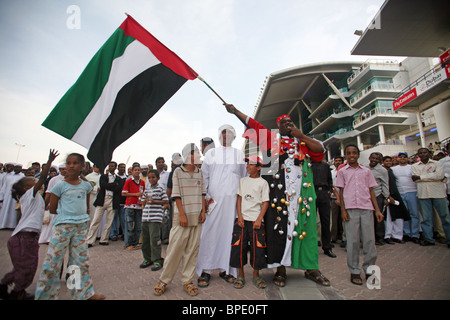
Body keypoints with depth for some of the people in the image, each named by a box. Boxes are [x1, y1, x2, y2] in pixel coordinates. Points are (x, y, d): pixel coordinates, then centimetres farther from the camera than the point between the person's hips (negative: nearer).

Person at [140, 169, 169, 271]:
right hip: (145, 217, 6)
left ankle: (157, 260, 3)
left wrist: (154, 201, -12)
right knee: (145, 239, 13)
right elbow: (143, 203, 19)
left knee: (154, 239, -8)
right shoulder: (146, 190, 15)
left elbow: (166, 201, -4)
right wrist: (146, 199, -3)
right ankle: (147, 259, 28)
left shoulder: (160, 189, -2)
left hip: (156, 217, -6)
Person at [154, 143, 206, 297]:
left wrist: (203, 211, 4)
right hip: (182, 215, -4)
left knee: (193, 249, 8)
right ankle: (164, 280, 21)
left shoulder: (199, 172, 9)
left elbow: (202, 193, 11)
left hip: (197, 216, 4)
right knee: (175, 248, 2)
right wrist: (182, 215, -11)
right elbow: (176, 195, -7)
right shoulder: (178, 171, -3)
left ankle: (187, 281, 22)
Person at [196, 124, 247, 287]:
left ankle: (225, 268, 15)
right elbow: (204, 176, 9)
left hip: (233, 199, 1)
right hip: (214, 198, 0)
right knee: (210, 231, -2)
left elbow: (244, 176, 13)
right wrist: (205, 196, -2)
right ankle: (205, 270, 8)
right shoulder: (211, 153, 12)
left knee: (229, 231, 2)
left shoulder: (239, 154, 14)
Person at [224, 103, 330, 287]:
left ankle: (310, 269, 18)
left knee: (306, 227, 5)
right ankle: (280, 269, 11)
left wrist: (302, 136, 0)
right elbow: (253, 124, 11)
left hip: (303, 191, 3)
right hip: (279, 190, -2)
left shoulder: (304, 142, 19)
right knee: (279, 226, -1)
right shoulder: (272, 139, 13)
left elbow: (320, 149, 5)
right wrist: (234, 111, 12)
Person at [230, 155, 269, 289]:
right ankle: (241, 275, 19)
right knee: (238, 247, 1)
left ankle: (256, 276, 22)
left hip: (256, 220, -2)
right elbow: (239, 199, 8)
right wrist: (239, 217, -2)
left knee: (258, 247, 0)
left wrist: (259, 219, -11)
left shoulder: (263, 182, 2)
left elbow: (265, 203, -2)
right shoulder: (242, 180, 11)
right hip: (242, 219, 2)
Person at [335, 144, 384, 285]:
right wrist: (343, 210, -2)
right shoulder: (342, 171, 8)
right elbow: (341, 191, 6)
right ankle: (354, 271, 11)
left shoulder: (366, 171, 14)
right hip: (350, 209, -2)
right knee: (353, 241, 0)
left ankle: (369, 269, 19)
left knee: (369, 239, 2)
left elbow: (371, 191, 13)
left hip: (366, 208, 2)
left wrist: (377, 209, 6)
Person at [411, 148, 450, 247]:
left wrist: (420, 177, -8)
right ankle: (428, 239, 13)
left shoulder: (437, 163, 8)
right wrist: (434, 177, -5)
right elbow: (415, 179, -4)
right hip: (423, 194, 1)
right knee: (426, 218, 5)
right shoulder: (414, 166, 11)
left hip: (438, 193, -1)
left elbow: (440, 175, -9)